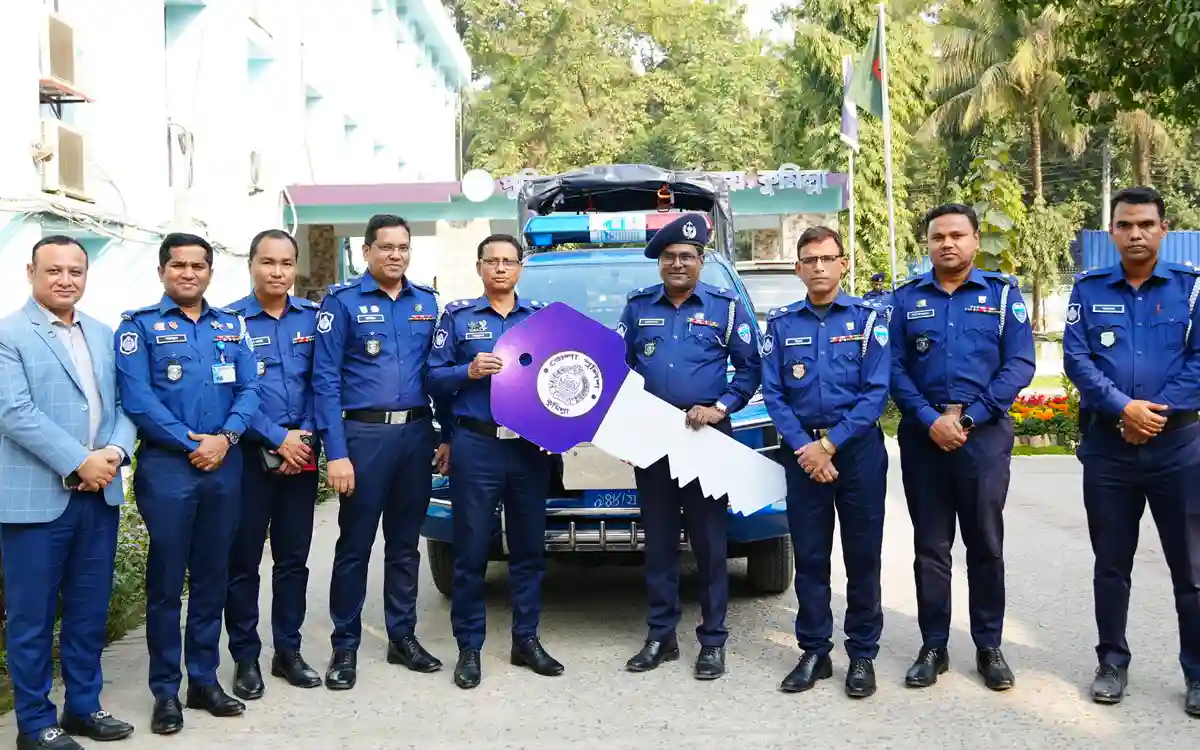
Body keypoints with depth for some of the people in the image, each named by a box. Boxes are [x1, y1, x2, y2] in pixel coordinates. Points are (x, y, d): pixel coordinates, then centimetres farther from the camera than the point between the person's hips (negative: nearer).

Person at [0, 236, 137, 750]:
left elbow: (123, 403, 10)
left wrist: (116, 452, -9)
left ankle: (84, 706, 27)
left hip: (101, 494, 6)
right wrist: (78, 463, -19)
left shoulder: (103, 335, 13)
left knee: (90, 611, 14)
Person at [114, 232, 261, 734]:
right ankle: (165, 691, 11)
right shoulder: (139, 325, 0)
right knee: (166, 579, 1)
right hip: (166, 466, -4)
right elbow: (137, 397, -11)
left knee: (212, 576, 10)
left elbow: (249, 388, 4)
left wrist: (225, 437, -12)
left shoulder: (231, 326, 12)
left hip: (224, 464, 4)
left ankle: (205, 680, 21)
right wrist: (190, 443, -15)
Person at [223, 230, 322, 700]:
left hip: (301, 454, 3)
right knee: (243, 560, 3)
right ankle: (245, 658, 15)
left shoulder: (312, 319, 7)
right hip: (249, 454, -3)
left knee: (294, 558, 10)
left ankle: (288, 651, 22)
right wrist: (279, 438, -14)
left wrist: (305, 437, -7)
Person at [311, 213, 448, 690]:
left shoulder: (427, 303, 11)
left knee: (406, 543, 13)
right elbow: (325, 380, -8)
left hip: (416, 433, 4)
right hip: (364, 434, -4)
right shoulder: (343, 302, -3)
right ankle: (345, 646, 13)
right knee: (355, 546, 3)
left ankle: (403, 637, 24)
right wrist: (336, 452, -15)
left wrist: (447, 435, 7)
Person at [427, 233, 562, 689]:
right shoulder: (458, 316, 6)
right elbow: (434, 377, 1)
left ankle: (526, 640, 20)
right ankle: (469, 647, 10)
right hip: (476, 446, -2)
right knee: (471, 550, 1)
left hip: (531, 446, 3)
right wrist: (469, 371, -15)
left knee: (529, 548, 9)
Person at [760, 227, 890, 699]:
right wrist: (804, 447, -10)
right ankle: (814, 653, 16)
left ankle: (863, 654, 14)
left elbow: (877, 391, -6)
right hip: (801, 451, 2)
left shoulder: (866, 318, 1)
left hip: (858, 448, -2)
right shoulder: (781, 323, 7)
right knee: (809, 555, 6)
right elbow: (772, 393, 2)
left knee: (863, 554, 3)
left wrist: (831, 443, -13)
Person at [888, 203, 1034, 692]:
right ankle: (933, 647, 16)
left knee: (985, 544, 6)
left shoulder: (1003, 293, 3)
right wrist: (931, 420, -12)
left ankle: (989, 646, 18)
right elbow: (894, 368, 2)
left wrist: (967, 418, -13)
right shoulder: (906, 299, 7)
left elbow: (1020, 365, -4)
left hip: (985, 433, -1)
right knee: (930, 545, 7)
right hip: (923, 433, 1)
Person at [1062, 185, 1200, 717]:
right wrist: (1123, 408, -16)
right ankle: (1112, 663, 22)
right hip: (1107, 444, 1)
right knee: (1111, 563, 10)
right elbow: (1075, 359, -4)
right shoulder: (1088, 289, 5)